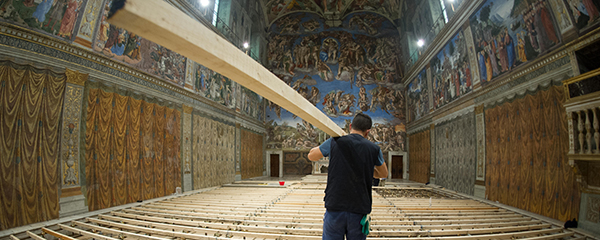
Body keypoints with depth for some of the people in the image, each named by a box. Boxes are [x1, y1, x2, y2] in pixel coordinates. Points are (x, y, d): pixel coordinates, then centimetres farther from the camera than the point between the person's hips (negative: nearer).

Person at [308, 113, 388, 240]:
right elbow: (383, 174, 19)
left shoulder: (335, 142, -3)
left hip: (335, 208, -1)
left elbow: (311, 156, 13)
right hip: (359, 210, 1)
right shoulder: (374, 148, 1)